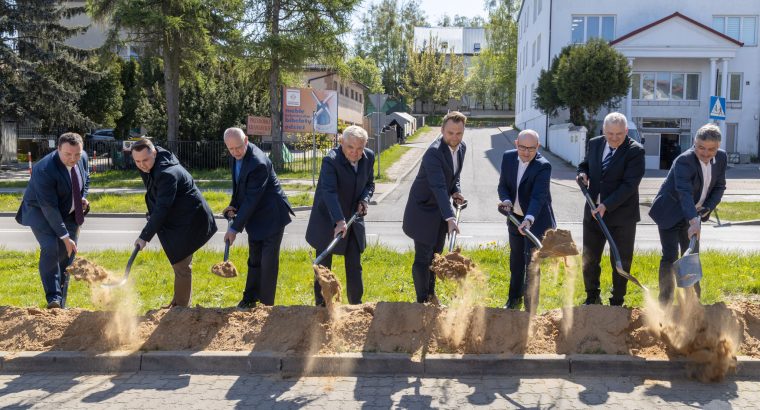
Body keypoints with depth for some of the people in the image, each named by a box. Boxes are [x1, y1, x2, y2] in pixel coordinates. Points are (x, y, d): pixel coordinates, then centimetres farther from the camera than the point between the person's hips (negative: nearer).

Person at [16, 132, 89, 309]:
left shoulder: (83, 157, -11)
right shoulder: (44, 170, -30)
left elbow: (86, 178, 13)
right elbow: (49, 208, -29)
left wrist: (83, 197, -7)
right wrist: (65, 236, -29)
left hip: (69, 212, 6)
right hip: (40, 211, -5)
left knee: (67, 255, 1)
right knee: (50, 248, -26)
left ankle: (61, 303, 10)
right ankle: (53, 298, -23)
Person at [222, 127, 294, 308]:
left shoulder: (259, 163, -29)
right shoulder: (235, 157, -1)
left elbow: (251, 200, -27)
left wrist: (235, 229, -24)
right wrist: (233, 205, -1)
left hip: (271, 215, -8)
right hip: (255, 217, 8)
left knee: (268, 261, -3)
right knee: (254, 260, 18)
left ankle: (266, 305, 7)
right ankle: (250, 299, 29)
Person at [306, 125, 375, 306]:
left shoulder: (369, 157, -5)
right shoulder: (331, 160, -25)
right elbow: (329, 192, -37)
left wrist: (365, 199, -11)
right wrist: (339, 221, -48)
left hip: (354, 219, 5)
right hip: (328, 220, -5)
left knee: (354, 267, 8)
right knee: (323, 266, 4)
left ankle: (356, 304, 19)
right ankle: (321, 305, 16)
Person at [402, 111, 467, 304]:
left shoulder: (462, 147, -1)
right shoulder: (434, 152, -28)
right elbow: (438, 187, -37)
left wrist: (455, 191, -6)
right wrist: (450, 218, -45)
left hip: (441, 209, 8)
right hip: (423, 210, -8)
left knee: (435, 255, 19)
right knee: (423, 258, -2)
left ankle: (430, 293, 37)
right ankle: (422, 301, 12)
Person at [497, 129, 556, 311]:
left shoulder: (543, 166, -23)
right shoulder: (508, 157, -6)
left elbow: (538, 196, -33)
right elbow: (503, 185, -2)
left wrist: (529, 219, -48)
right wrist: (506, 200, -24)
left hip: (535, 219, -6)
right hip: (515, 217, 6)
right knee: (516, 260, 20)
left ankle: (530, 306, 4)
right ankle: (514, 299, 37)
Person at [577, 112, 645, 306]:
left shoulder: (635, 151, -12)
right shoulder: (594, 144, 4)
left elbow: (630, 185, -19)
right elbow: (584, 164, 21)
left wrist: (606, 206, -25)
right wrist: (582, 173, -4)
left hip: (621, 215, -5)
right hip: (593, 212, 5)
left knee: (621, 262, 7)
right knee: (589, 259, 12)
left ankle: (617, 303, 21)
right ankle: (592, 298, 29)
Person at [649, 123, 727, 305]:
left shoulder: (721, 158, -7)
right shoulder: (684, 161, -30)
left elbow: (719, 187, 5)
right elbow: (684, 192, -43)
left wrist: (707, 208, -12)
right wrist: (693, 221, -55)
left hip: (693, 214, 7)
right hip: (670, 213, -7)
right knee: (670, 257, -9)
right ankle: (665, 302, -3)